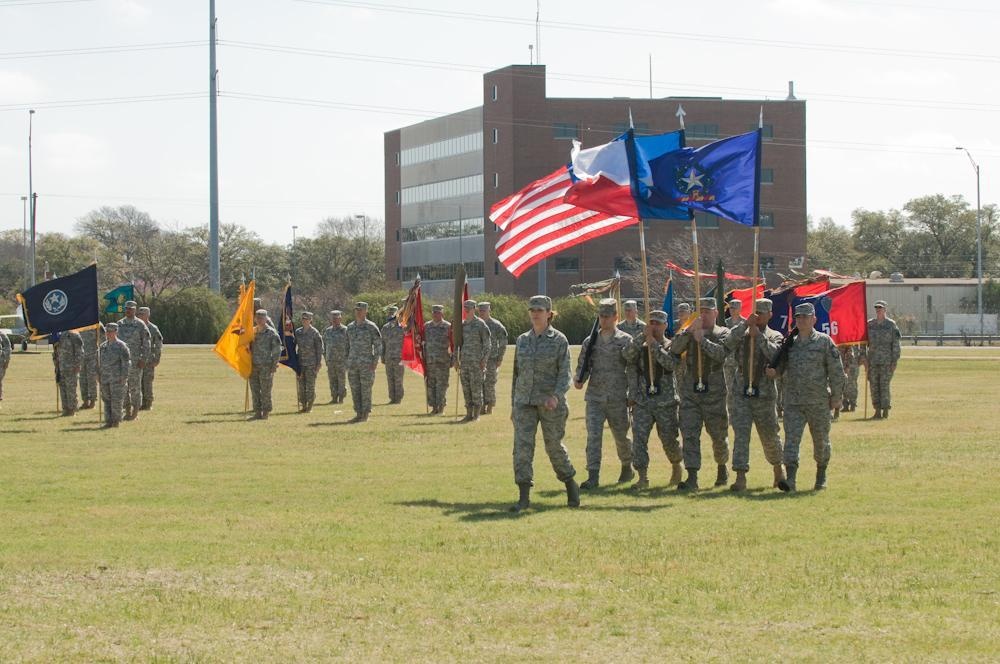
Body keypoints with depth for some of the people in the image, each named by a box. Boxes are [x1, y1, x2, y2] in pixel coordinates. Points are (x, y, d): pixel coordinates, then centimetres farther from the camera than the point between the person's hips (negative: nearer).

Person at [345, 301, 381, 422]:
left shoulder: (371, 327, -4)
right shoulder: (350, 327, 12)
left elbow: (378, 345, -5)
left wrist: (375, 361, -12)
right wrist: (346, 361, 11)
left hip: (366, 364, -5)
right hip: (353, 364, 5)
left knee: (366, 389, -4)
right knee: (355, 390, 5)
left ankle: (365, 414, 1)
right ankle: (358, 413, 12)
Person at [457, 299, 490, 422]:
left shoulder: (480, 324, -5)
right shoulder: (462, 325, 13)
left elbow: (487, 344, -6)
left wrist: (483, 360, -12)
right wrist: (457, 361, 14)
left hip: (476, 362, -6)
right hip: (464, 361, 6)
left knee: (476, 388, -4)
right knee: (466, 388, 6)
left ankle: (476, 415, 0)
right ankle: (469, 414, 11)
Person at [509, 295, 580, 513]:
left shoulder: (559, 340, -2)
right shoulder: (522, 340, 10)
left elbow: (565, 373, -8)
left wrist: (556, 395, -24)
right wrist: (513, 404, 15)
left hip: (550, 403, -3)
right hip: (525, 403, 3)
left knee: (554, 446, 5)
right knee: (522, 445, -8)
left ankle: (571, 485, 29)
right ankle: (524, 497, -8)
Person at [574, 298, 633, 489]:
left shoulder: (626, 340, 0)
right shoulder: (590, 342, 8)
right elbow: (583, 366, 13)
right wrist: (578, 380, -8)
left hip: (618, 399, -2)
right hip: (594, 397, 2)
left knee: (621, 436, 12)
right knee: (593, 436, -10)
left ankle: (627, 467, 37)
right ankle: (593, 477, -12)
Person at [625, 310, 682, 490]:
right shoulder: (641, 346, 9)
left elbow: (670, 363, -19)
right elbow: (628, 355, -11)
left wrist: (654, 344, -19)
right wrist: (643, 336, -16)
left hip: (665, 402, -2)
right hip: (642, 401, 2)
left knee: (669, 439, 6)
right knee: (639, 437, -10)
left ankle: (676, 467, 34)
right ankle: (643, 477, -7)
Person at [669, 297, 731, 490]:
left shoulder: (723, 333, 3)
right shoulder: (688, 333, 11)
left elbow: (721, 353, -15)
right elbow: (674, 349, -6)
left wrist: (702, 339, -16)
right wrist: (689, 331, -15)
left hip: (714, 393, -2)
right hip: (690, 392, 2)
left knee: (719, 435, 10)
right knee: (689, 434, -9)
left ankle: (722, 467, 36)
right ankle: (692, 478, -12)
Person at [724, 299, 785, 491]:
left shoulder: (775, 337, 4)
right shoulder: (741, 334, 8)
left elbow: (775, 354, -16)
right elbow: (728, 343, -14)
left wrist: (758, 335, -19)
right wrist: (745, 324, -21)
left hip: (764, 395, 0)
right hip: (740, 394, 0)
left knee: (770, 436, 12)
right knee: (741, 434, -10)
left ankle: (778, 468, 36)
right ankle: (740, 477, -13)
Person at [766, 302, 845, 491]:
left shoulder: (824, 342, -2)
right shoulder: (789, 343, 10)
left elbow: (836, 371, -1)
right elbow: (781, 363, 19)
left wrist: (836, 397, -4)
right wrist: (774, 370, -5)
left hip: (818, 401, -2)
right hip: (793, 401, 2)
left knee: (821, 440, 11)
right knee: (791, 438, -10)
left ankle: (821, 476, 29)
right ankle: (790, 479, -17)